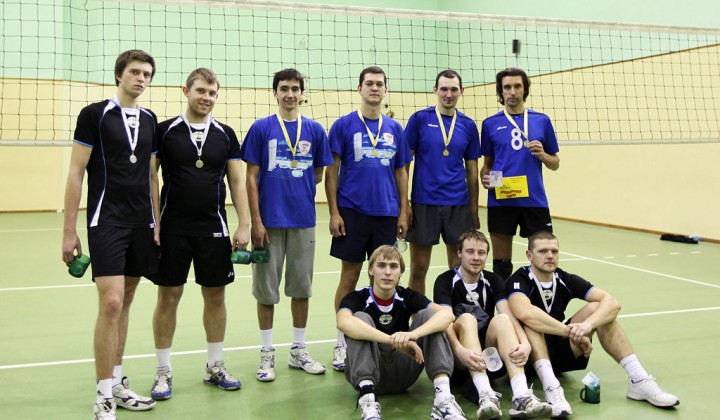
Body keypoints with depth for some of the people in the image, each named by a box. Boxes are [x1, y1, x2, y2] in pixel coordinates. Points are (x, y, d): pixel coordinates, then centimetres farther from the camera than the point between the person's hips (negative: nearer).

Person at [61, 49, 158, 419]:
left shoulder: (150, 121, 12)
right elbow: (75, 174, -4)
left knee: (125, 302, 11)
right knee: (111, 303, -12)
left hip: (141, 223, 5)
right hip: (106, 221, -5)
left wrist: (156, 224, 11)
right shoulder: (94, 115, -3)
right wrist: (69, 231, -7)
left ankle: (117, 383, 23)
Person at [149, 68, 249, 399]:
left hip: (213, 229, 2)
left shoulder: (225, 135, 6)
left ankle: (215, 366, 24)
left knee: (215, 297, 8)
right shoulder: (165, 131, -1)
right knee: (168, 297, 4)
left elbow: (237, 181, 7)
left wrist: (244, 224, -1)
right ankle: (163, 372, 17)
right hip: (172, 229, -2)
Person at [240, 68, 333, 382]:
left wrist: (296, 188, 2)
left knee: (302, 287, 9)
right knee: (266, 288, 5)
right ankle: (267, 353, 18)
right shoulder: (261, 128, 0)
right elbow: (252, 177, -3)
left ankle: (299, 351, 23)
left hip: (303, 220, 2)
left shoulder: (314, 130, 5)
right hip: (269, 221, -2)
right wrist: (256, 221, -8)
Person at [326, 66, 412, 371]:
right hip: (352, 212, -3)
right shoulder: (344, 125, 1)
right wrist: (334, 212, -8)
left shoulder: (395, 129, 11)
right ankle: (342, 342, 12)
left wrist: (403, 212, 6)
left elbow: (401, 173, 13)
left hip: (387, 213, 3)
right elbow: (332, 171, -1)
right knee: (350, 276, 2)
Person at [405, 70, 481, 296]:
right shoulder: (420, 119, -1)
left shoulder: (468, 125, 7)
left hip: (458, 205, 2)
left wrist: (474, 209, 7)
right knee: (418, 268, 4)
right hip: (423, 203, -2)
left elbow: (471, 169, 11)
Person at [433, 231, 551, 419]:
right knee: (467, 318, -30)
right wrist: (460, 350, -39)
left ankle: (521, 396, -45)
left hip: (489, 359, 3)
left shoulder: (493, 281, 8)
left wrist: (525, 343, -30)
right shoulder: (445, 281, -2)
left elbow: (509, 316, -9)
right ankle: (485, 395, -50)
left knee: (501, 320, -26)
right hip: (459, 361, -3)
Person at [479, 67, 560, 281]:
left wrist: (542, 155, -9)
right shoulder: (490, 124, 7)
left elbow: (555, 164, 11)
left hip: (534, 200, 1)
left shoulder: (542, 121, 8)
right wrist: (485, 177, -8)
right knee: (501, 263, 5)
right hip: (501, 201, 0)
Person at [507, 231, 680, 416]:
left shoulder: (565, 280, -1)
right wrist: (571, 331, -36)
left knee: (596, 308, -13)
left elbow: (612, 302, -14)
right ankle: (551, 387, -45)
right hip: (530, 358, -4)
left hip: (560, 352, 5)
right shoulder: (519, 281, -15)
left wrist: (587, 324, -34)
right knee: (531, 322, -33)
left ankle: (639, 380, -18)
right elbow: (524, 313, -39)